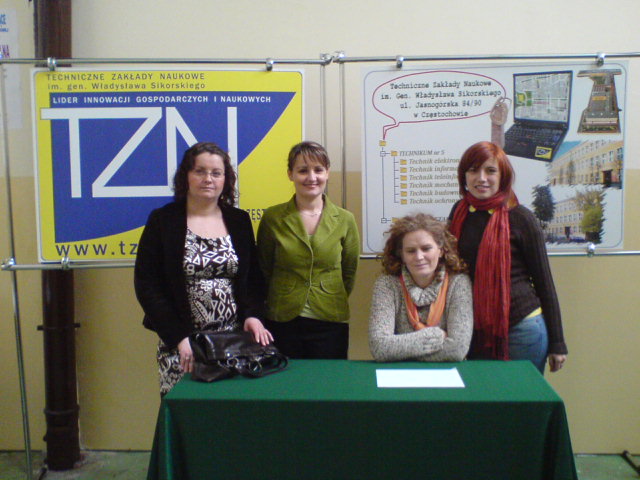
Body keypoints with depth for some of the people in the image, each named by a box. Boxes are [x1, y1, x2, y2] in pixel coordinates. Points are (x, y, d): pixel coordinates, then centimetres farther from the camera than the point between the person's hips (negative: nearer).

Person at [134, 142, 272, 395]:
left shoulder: (239, 220, 9)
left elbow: (254, 277, 10)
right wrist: (178, 337, -11)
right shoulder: (163, 220, 0)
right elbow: (146, 285, -4)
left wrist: (252, 315, -9)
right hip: (181, 343, -2)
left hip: (235, 339, 2)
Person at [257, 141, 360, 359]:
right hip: (282, 323, -1)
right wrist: (286, 300, 4)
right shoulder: (272, 218, -2)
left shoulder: (345, 220, 1)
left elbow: (349, 273, 10)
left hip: (331, 324, 1)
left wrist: (333, 301, 6)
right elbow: (263, 270, 6)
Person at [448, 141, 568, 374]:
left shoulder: (520, 218, -8)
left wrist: (557, 343, -1)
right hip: (473, 329, 4)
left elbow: (544, 280, -3)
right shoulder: (459, 212, 3)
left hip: (520, 327, -3)